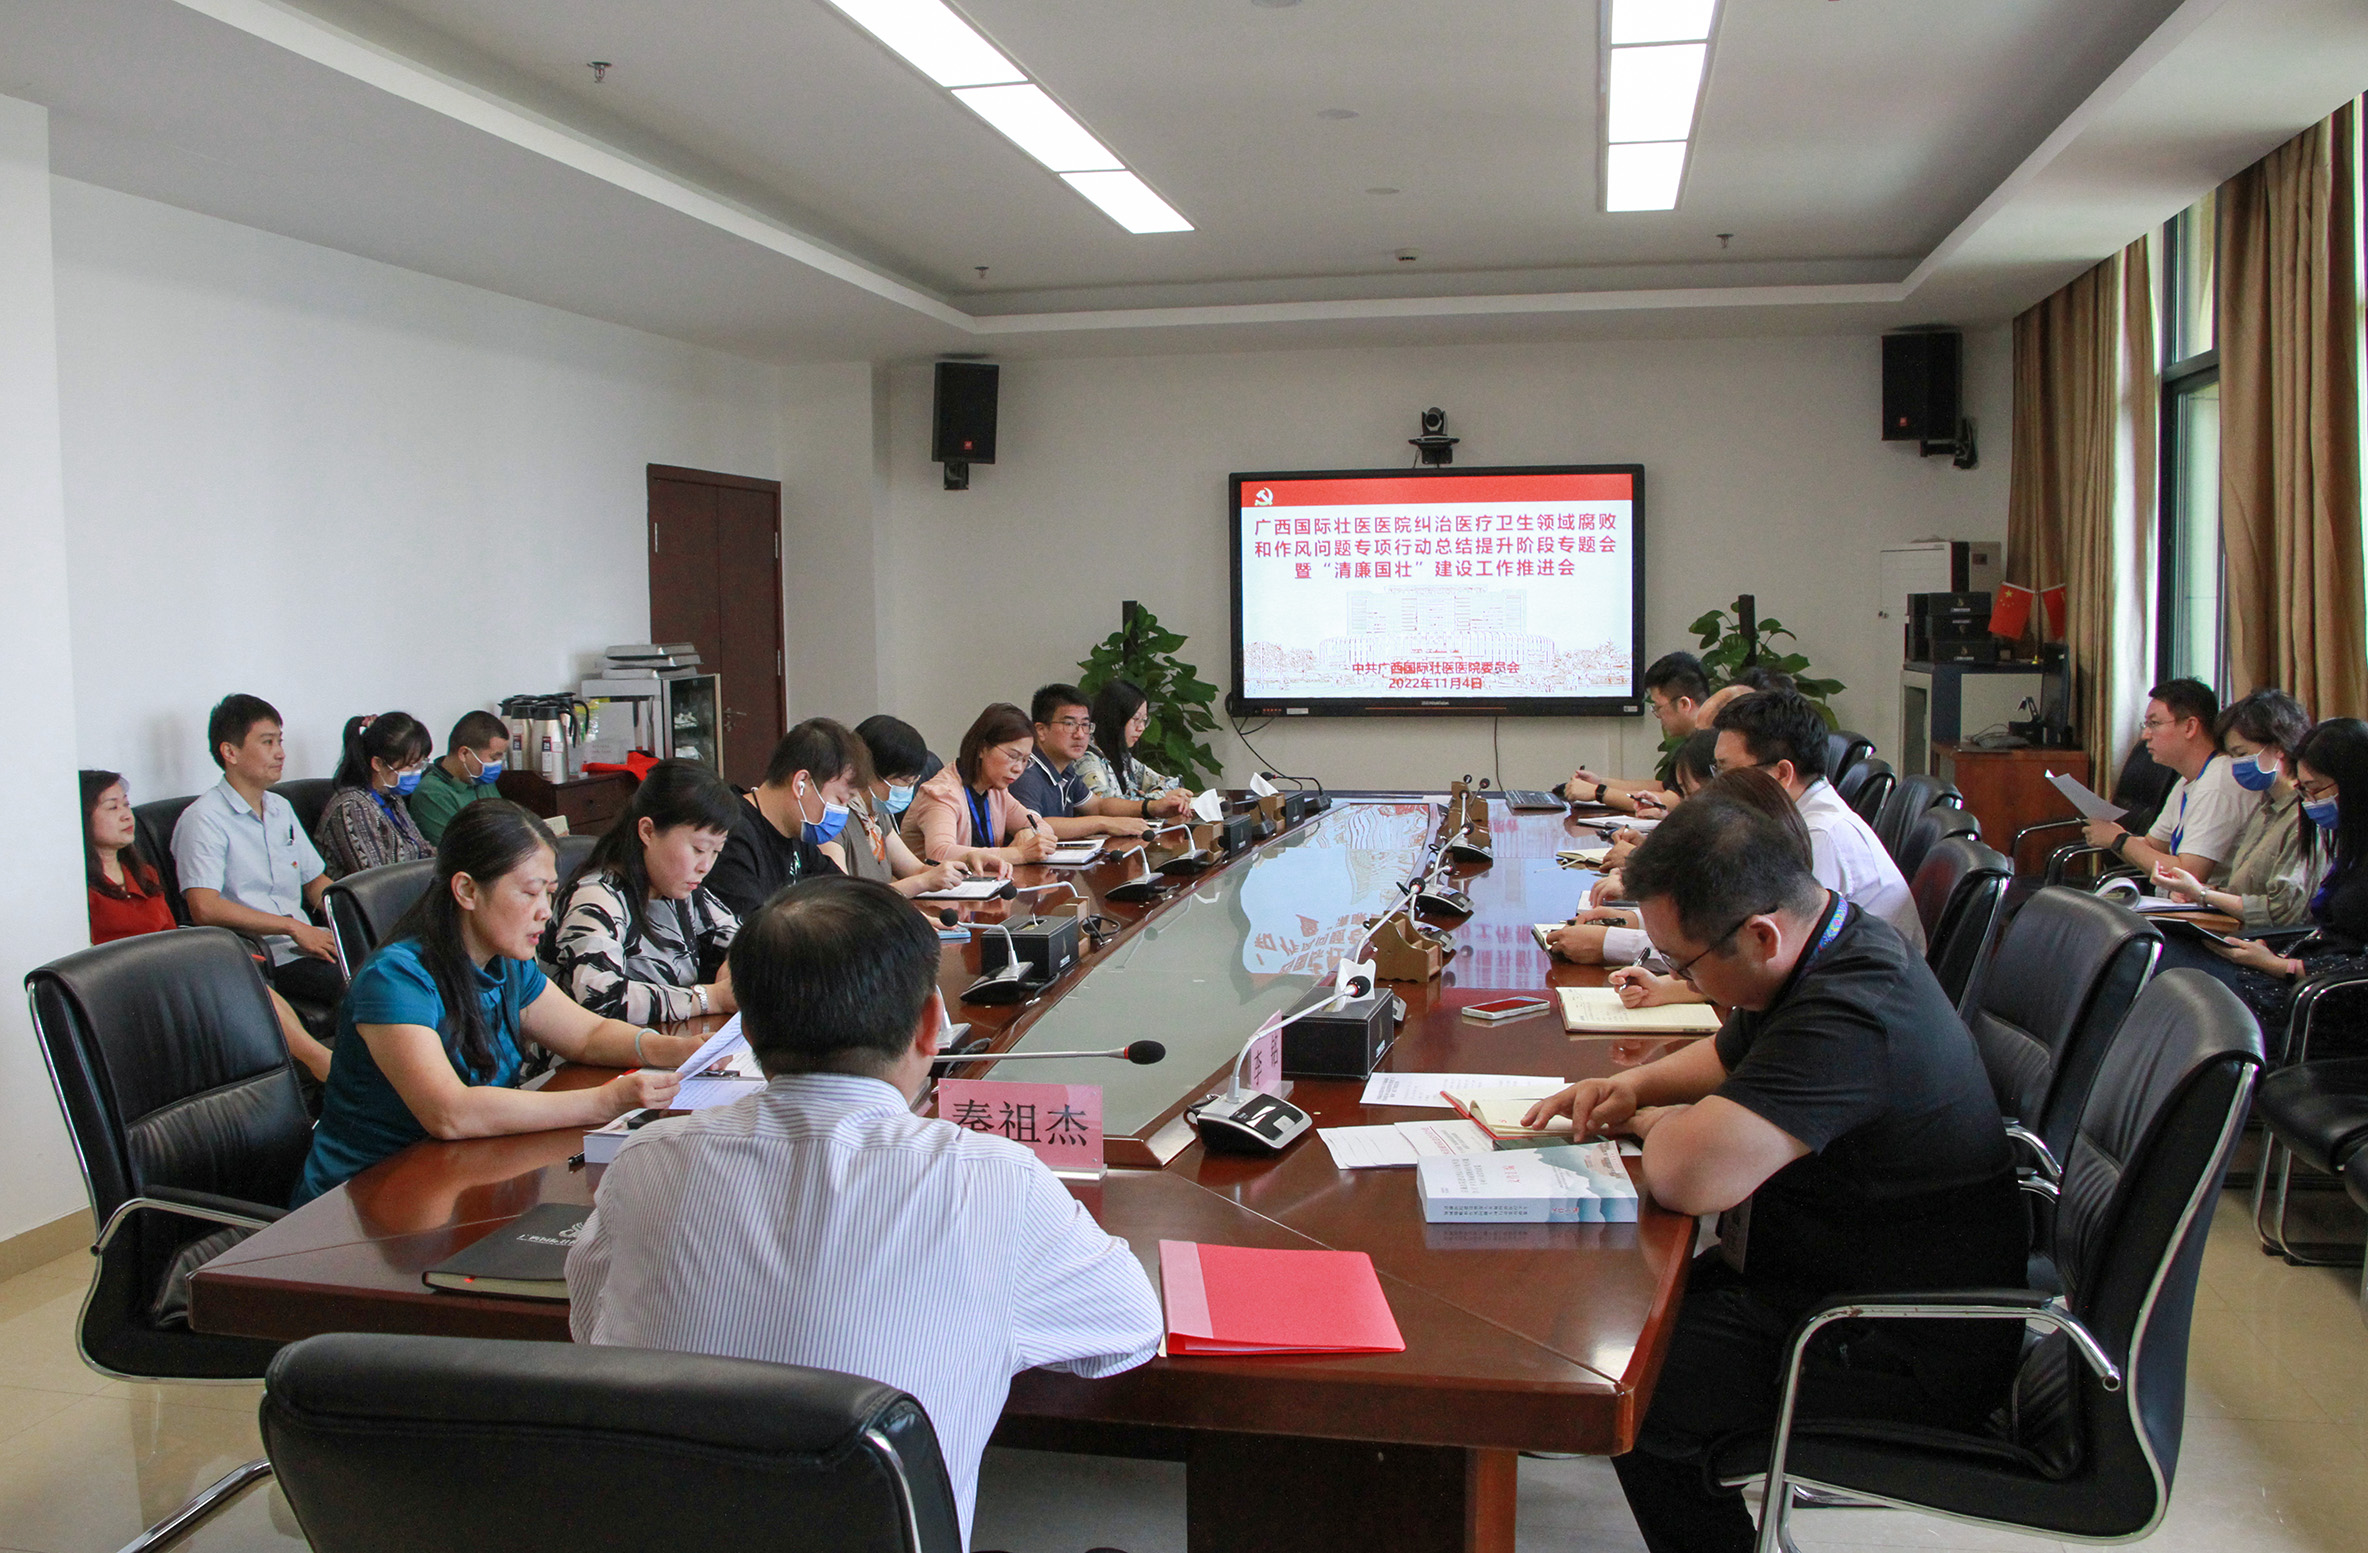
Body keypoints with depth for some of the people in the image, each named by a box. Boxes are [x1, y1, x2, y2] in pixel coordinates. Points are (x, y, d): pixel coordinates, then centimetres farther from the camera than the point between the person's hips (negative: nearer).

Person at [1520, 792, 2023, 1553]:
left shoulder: (1852, 1018, -33)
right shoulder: (1839, 943, 1)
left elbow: (1686, 1175, -40)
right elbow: (1733, 1055, 21)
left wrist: (1654, 1122, -15)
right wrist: (1632, 1086, 1)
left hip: (1909, 1355, -10)